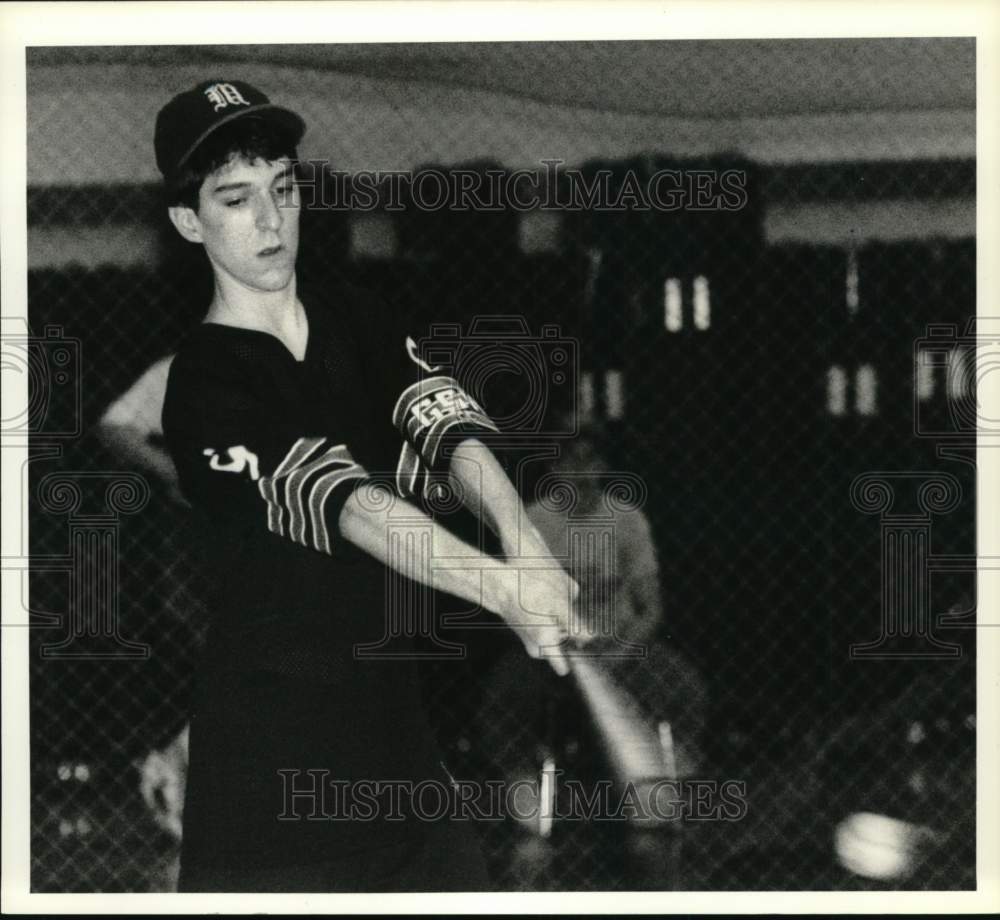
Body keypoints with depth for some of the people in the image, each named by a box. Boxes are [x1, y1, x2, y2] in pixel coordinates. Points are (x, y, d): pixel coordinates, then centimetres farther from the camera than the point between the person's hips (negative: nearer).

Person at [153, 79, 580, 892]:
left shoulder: (354, 321, 9)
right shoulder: (208, 384, -11)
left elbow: (451, 428, -9)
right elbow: (348, 505, -25)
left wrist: (524, 543, -29)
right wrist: (502, 587, -39)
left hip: (395, 717, 6)